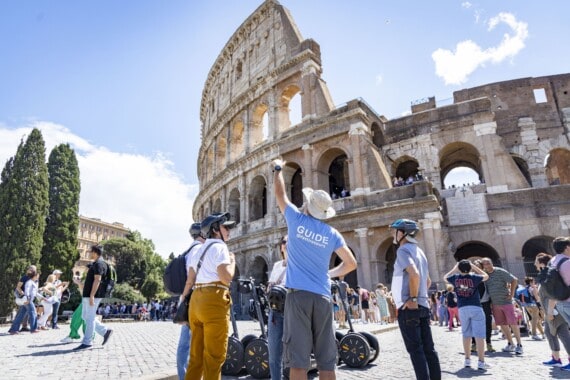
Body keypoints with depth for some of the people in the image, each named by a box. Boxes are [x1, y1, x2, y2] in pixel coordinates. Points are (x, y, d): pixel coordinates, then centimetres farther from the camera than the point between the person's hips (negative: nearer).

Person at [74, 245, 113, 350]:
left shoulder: (98, 264, -15)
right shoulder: (96, 263, 18)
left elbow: (97, 280, -23)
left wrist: (92, 295, -25)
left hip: (92, 295, -10)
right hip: (88, 295, 10)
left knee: (89, 318, -3)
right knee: (85, 317, 14)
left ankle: (87, 342, 6)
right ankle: (105, 331, 15)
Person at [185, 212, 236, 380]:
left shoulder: (199, 250, 20)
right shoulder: (219, 247, -5)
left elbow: (190, 280, 16)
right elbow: (226, 278, -15)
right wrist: (232, 261, 1)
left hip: (196, 300, 9)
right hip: (214, 301, -8)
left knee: (196, 355, 15)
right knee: (214, 356, 0)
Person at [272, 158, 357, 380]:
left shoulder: (297, 220, 2)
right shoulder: (332, 234, 7)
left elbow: (280, 194, 17)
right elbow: (351, 264, 12)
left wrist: (277, 169, 32)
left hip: (298, 294, -2)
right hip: (323, 297, 3)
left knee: (298, 358, -1)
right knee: (326, 359, 9)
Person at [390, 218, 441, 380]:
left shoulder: (403, 250, -10)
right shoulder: (418, 251, 18)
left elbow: (414, 274, -26)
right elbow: (427, 280, 24)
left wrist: (412, 299, -19)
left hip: (408, 307, -9)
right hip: (423, 306, 9)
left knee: (415, 350, -4)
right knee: (428, 348, 10)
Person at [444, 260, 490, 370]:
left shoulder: (455, 278, 3)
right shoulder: (473, 277, -4)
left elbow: (445, 277, 24)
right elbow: (486, 276, 15)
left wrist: (454, 269, 25)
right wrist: (475, 267, 17)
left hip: (462, 308, 3)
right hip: (475, 307, -3)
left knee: (466, 334, 12)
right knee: (479, 335, -2)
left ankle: (467, 360, 15)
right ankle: (481, 362, -4)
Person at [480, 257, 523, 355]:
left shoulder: (500, 272, -11)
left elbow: (514, 280, -8)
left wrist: (511, 294, -9)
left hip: (506, 302, -5)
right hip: (495, 304, 5)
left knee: (513, 323, -3)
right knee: (502, 324, 9)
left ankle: (519, 345, 6)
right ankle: (510, 344, 21)